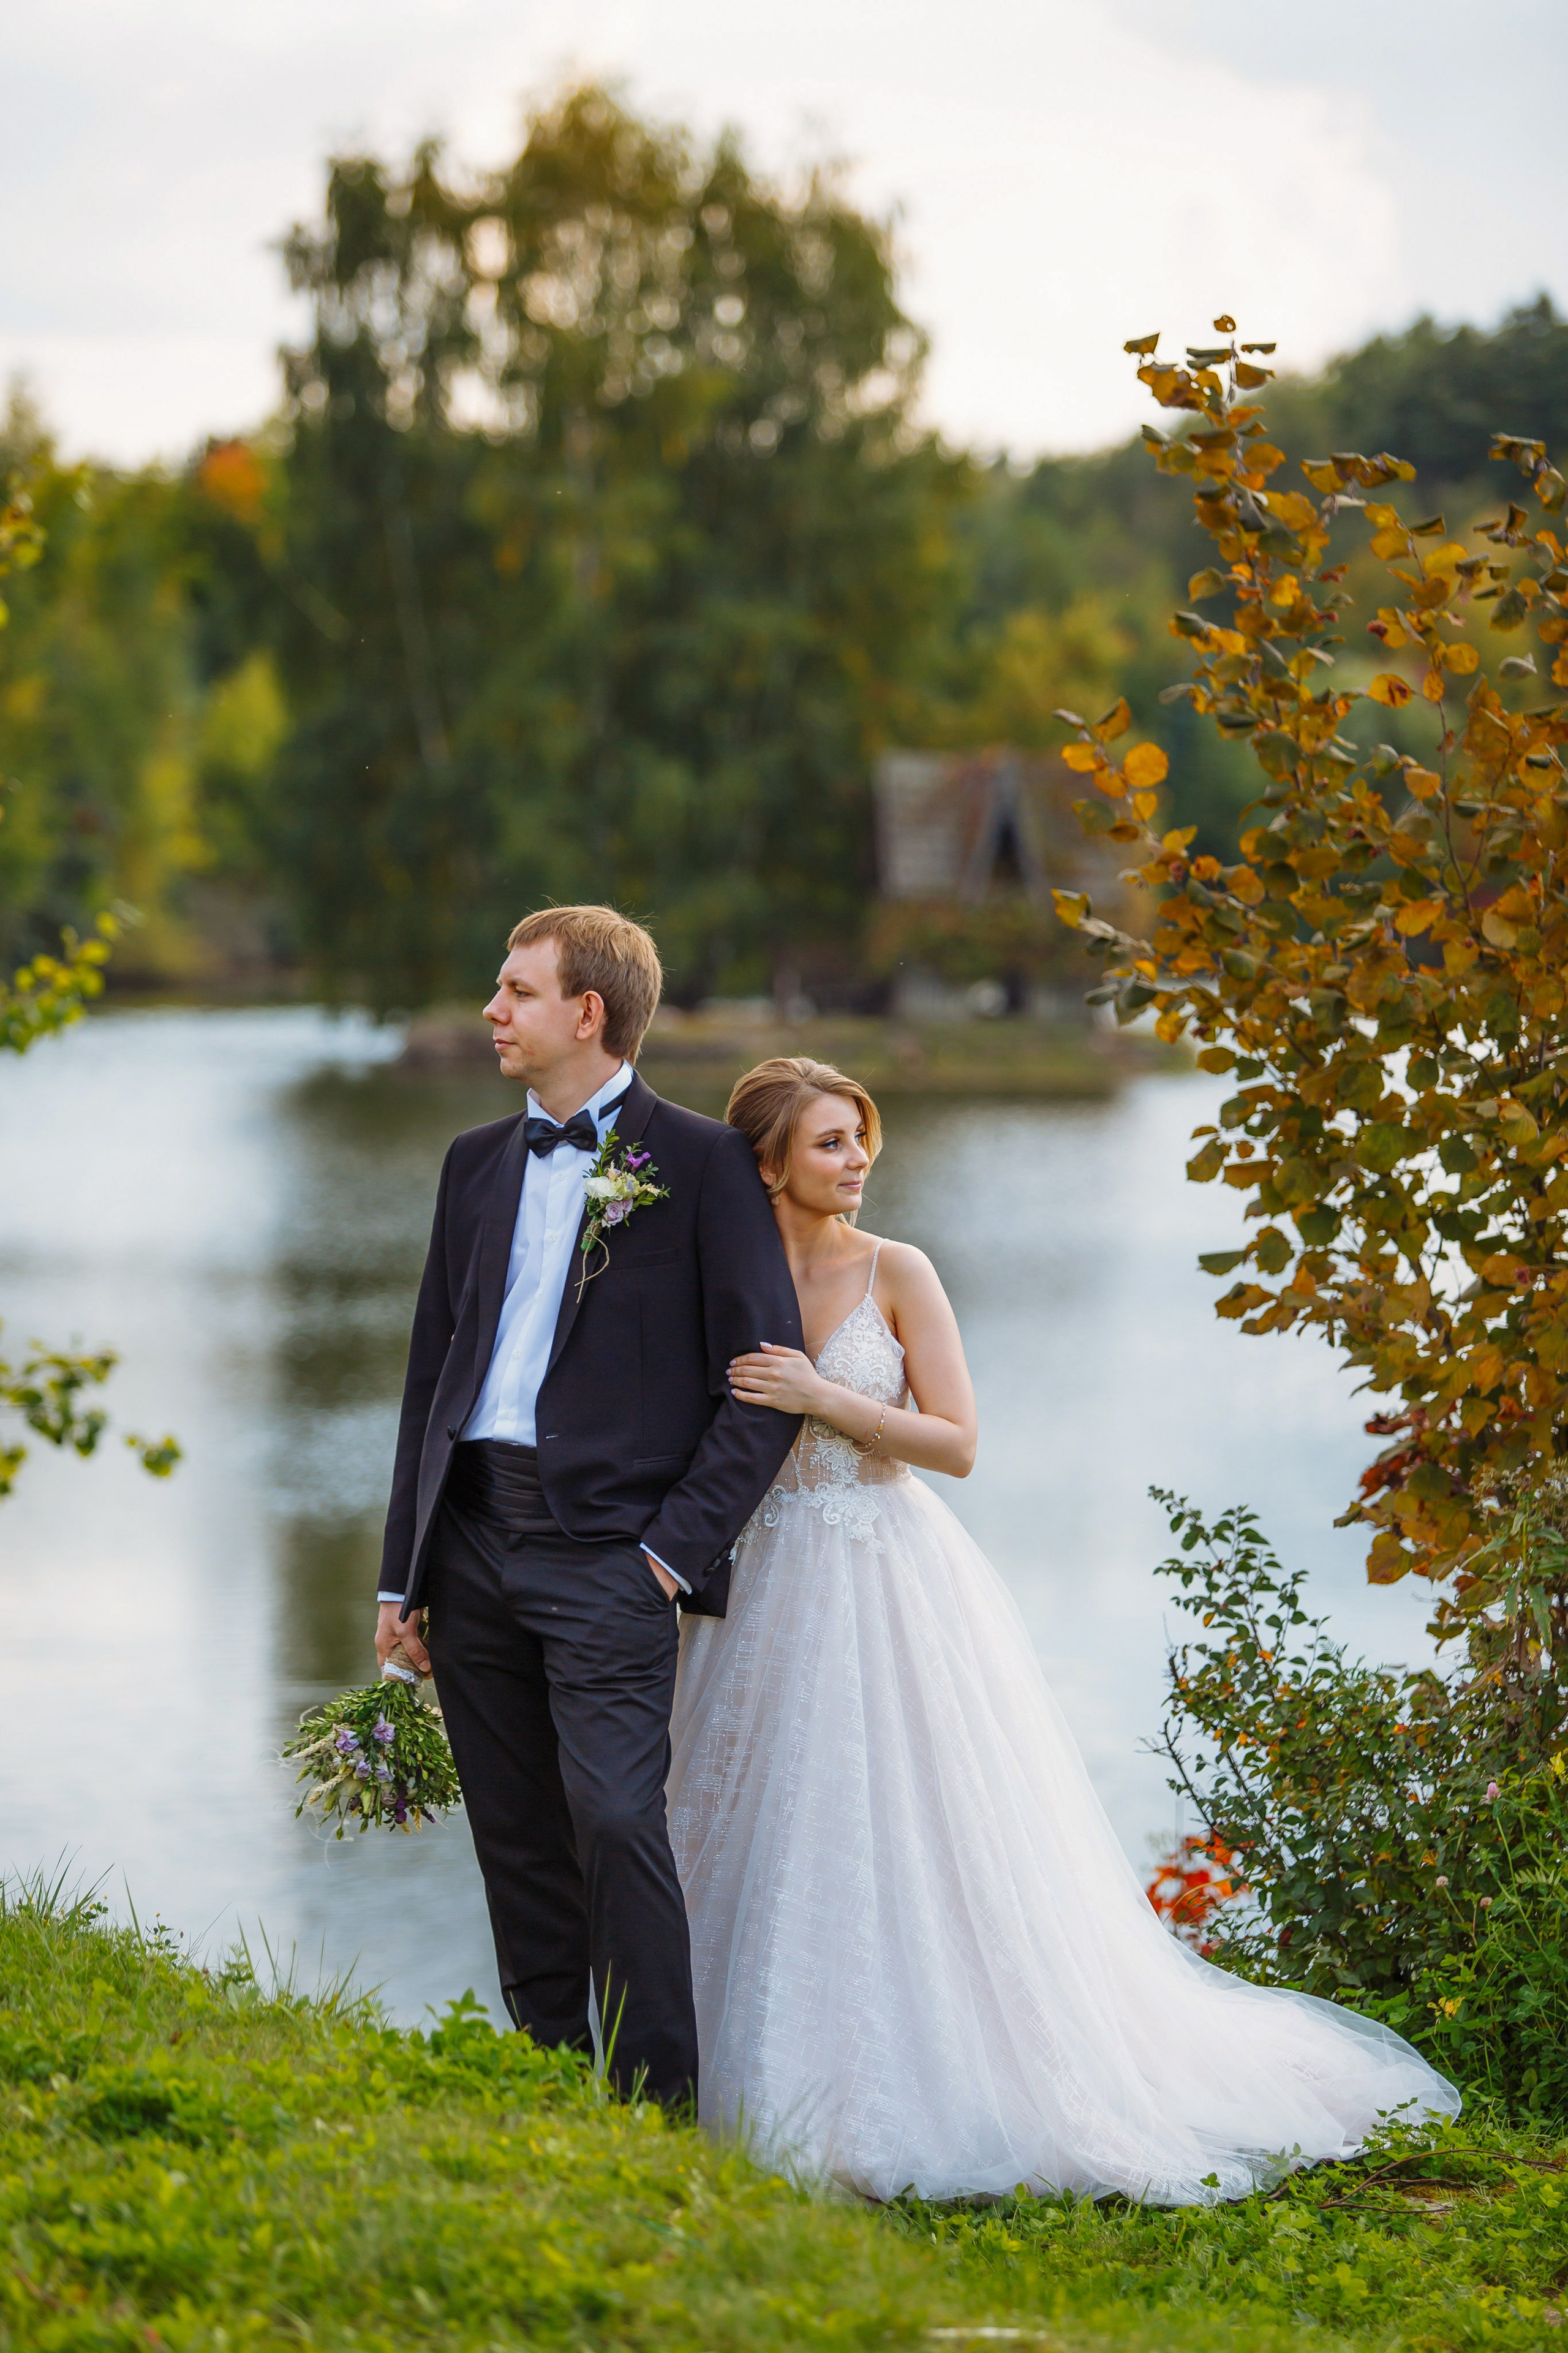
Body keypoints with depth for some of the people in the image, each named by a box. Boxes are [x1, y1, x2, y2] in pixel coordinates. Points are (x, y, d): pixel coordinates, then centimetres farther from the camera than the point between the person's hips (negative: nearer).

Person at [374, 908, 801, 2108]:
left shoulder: (703, 1162, -2)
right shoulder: (477, 1162, 16)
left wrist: (678, 1546, -11)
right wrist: (405, 1571, 14)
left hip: (607, 1545, -6)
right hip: (473, 1541, 6)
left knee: (615, 1817, -17)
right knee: (520, 1848, 8)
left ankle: (660, 2110, -11)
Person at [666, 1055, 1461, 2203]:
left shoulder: (895, 1273, -3)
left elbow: (956, 1441, -7)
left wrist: (825, 1398, -16)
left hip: (893, 1587, -3)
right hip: (772, 1590, 3)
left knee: (918, 1842, -5)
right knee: (775, 1838, 4)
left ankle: (928, 2097, 4)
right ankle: (787, 2098, 15)